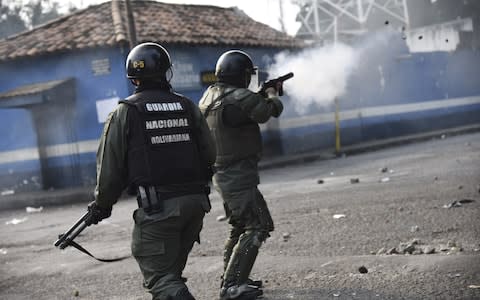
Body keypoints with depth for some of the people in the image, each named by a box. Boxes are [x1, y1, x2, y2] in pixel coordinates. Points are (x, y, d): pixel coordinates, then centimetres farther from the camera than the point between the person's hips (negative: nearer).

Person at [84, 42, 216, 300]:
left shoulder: (126, 112, -5)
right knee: (171, 271, 21)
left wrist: (101, 204, 10)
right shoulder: (187, 107, 6)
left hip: (157, 208, -5)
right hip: (195, 201, 5)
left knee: (161, 278, -1)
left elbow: (111, 166, -4)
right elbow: (210, 154, 8)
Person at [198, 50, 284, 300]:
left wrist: (262, 95, 20)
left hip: (222, 174, 10)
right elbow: (271, 110, -7)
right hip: (239, 174, -10)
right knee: (257, 227, -8)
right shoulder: (239, 98, -19)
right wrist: (272, 94, 12)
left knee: (240, 227, 22)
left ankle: (230, 279, 28)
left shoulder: (210, 95, 9)